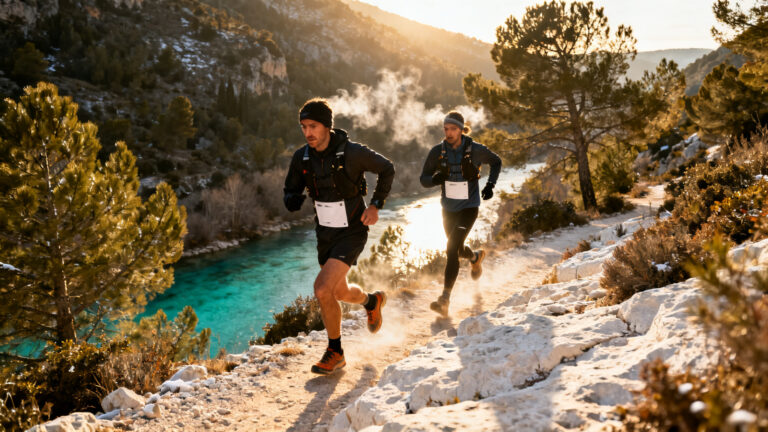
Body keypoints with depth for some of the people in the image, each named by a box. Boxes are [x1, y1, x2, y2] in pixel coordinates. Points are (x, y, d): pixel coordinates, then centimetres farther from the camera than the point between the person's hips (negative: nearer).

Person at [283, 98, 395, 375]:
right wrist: (293, 200, -21)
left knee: (323, 289, -19)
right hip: (325, 233, 6)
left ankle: (335, 353, 3)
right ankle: (373, 301, 55)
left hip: (352, 232, -6)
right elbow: (290, 192, 4)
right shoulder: (302, 157, -6)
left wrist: (376, 205, -11)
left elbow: (387, 169, -4)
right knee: (340, 293, 19)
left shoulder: (352, 153, -19)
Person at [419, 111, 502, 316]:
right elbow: (423, 179, -3)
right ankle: (476, 257, 58)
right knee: (457, 249, 22)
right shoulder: (437, 151, -8)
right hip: (448, 208, 4)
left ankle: (445, 299, -16)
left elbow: (496, 162, 6)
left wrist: (490, 184, -7)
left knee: (452, 249, -18)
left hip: (469, 207, -4)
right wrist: (435, 179, -26)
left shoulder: (475, 150, -13)